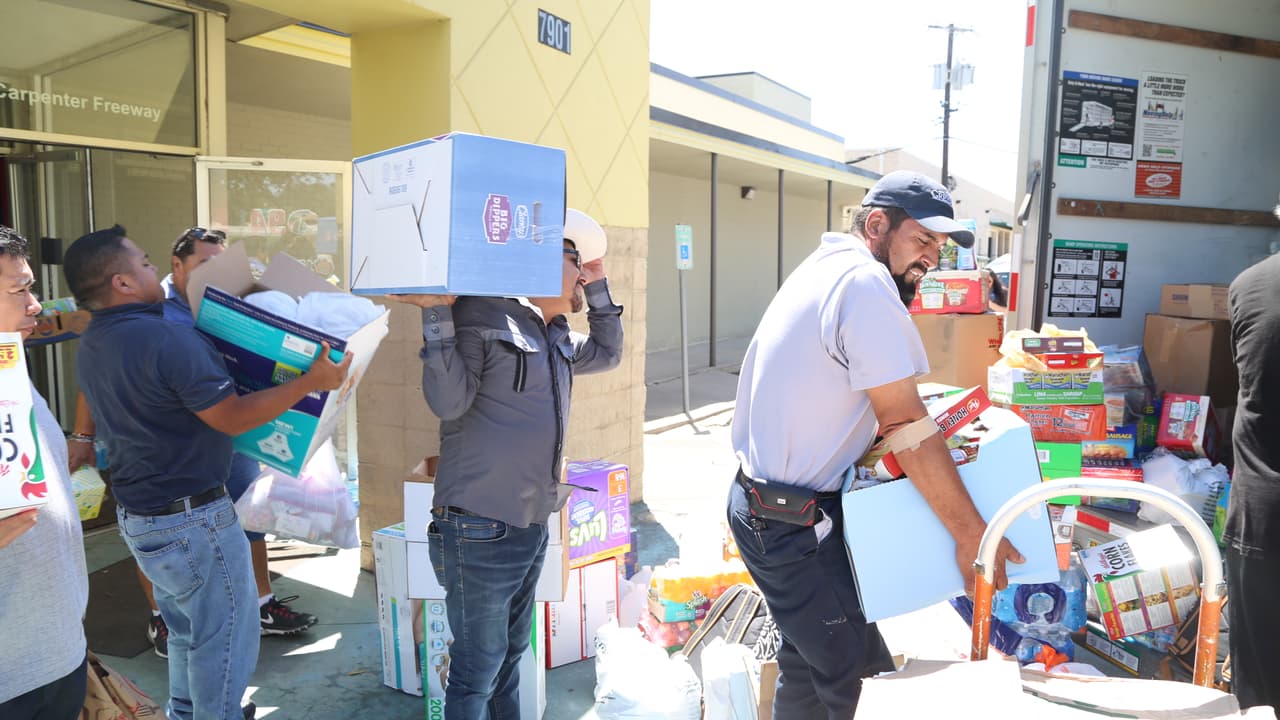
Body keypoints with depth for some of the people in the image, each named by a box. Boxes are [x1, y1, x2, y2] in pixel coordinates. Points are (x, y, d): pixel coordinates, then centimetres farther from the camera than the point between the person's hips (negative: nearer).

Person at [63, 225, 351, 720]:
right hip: (189, 518, -10)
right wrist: (312, 382, -22)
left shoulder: (89, 346, 4)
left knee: (187, 627, 25)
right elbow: (232, 418, -24)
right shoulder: (167, 337, -26)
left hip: (136, 512, 10)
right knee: (226, 632, 7)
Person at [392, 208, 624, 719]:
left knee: (510, 656, 22)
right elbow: (449, 402, -18)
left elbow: (608, 354, 29)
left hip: (533, 525, 9)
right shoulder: (481, 317, -12)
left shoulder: (557, 337, 13)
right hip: (480, 529, -9)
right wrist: (436, 312, -22)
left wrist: (597, 287, 21)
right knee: (477, 670, 3)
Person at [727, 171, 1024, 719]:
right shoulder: (865, 283, -19)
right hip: (792, 524, -10)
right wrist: (971, 534, -14)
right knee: (842, 675, 2)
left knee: (808, 659, 22)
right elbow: (905, 425, -20)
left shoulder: (825, 267, 13)